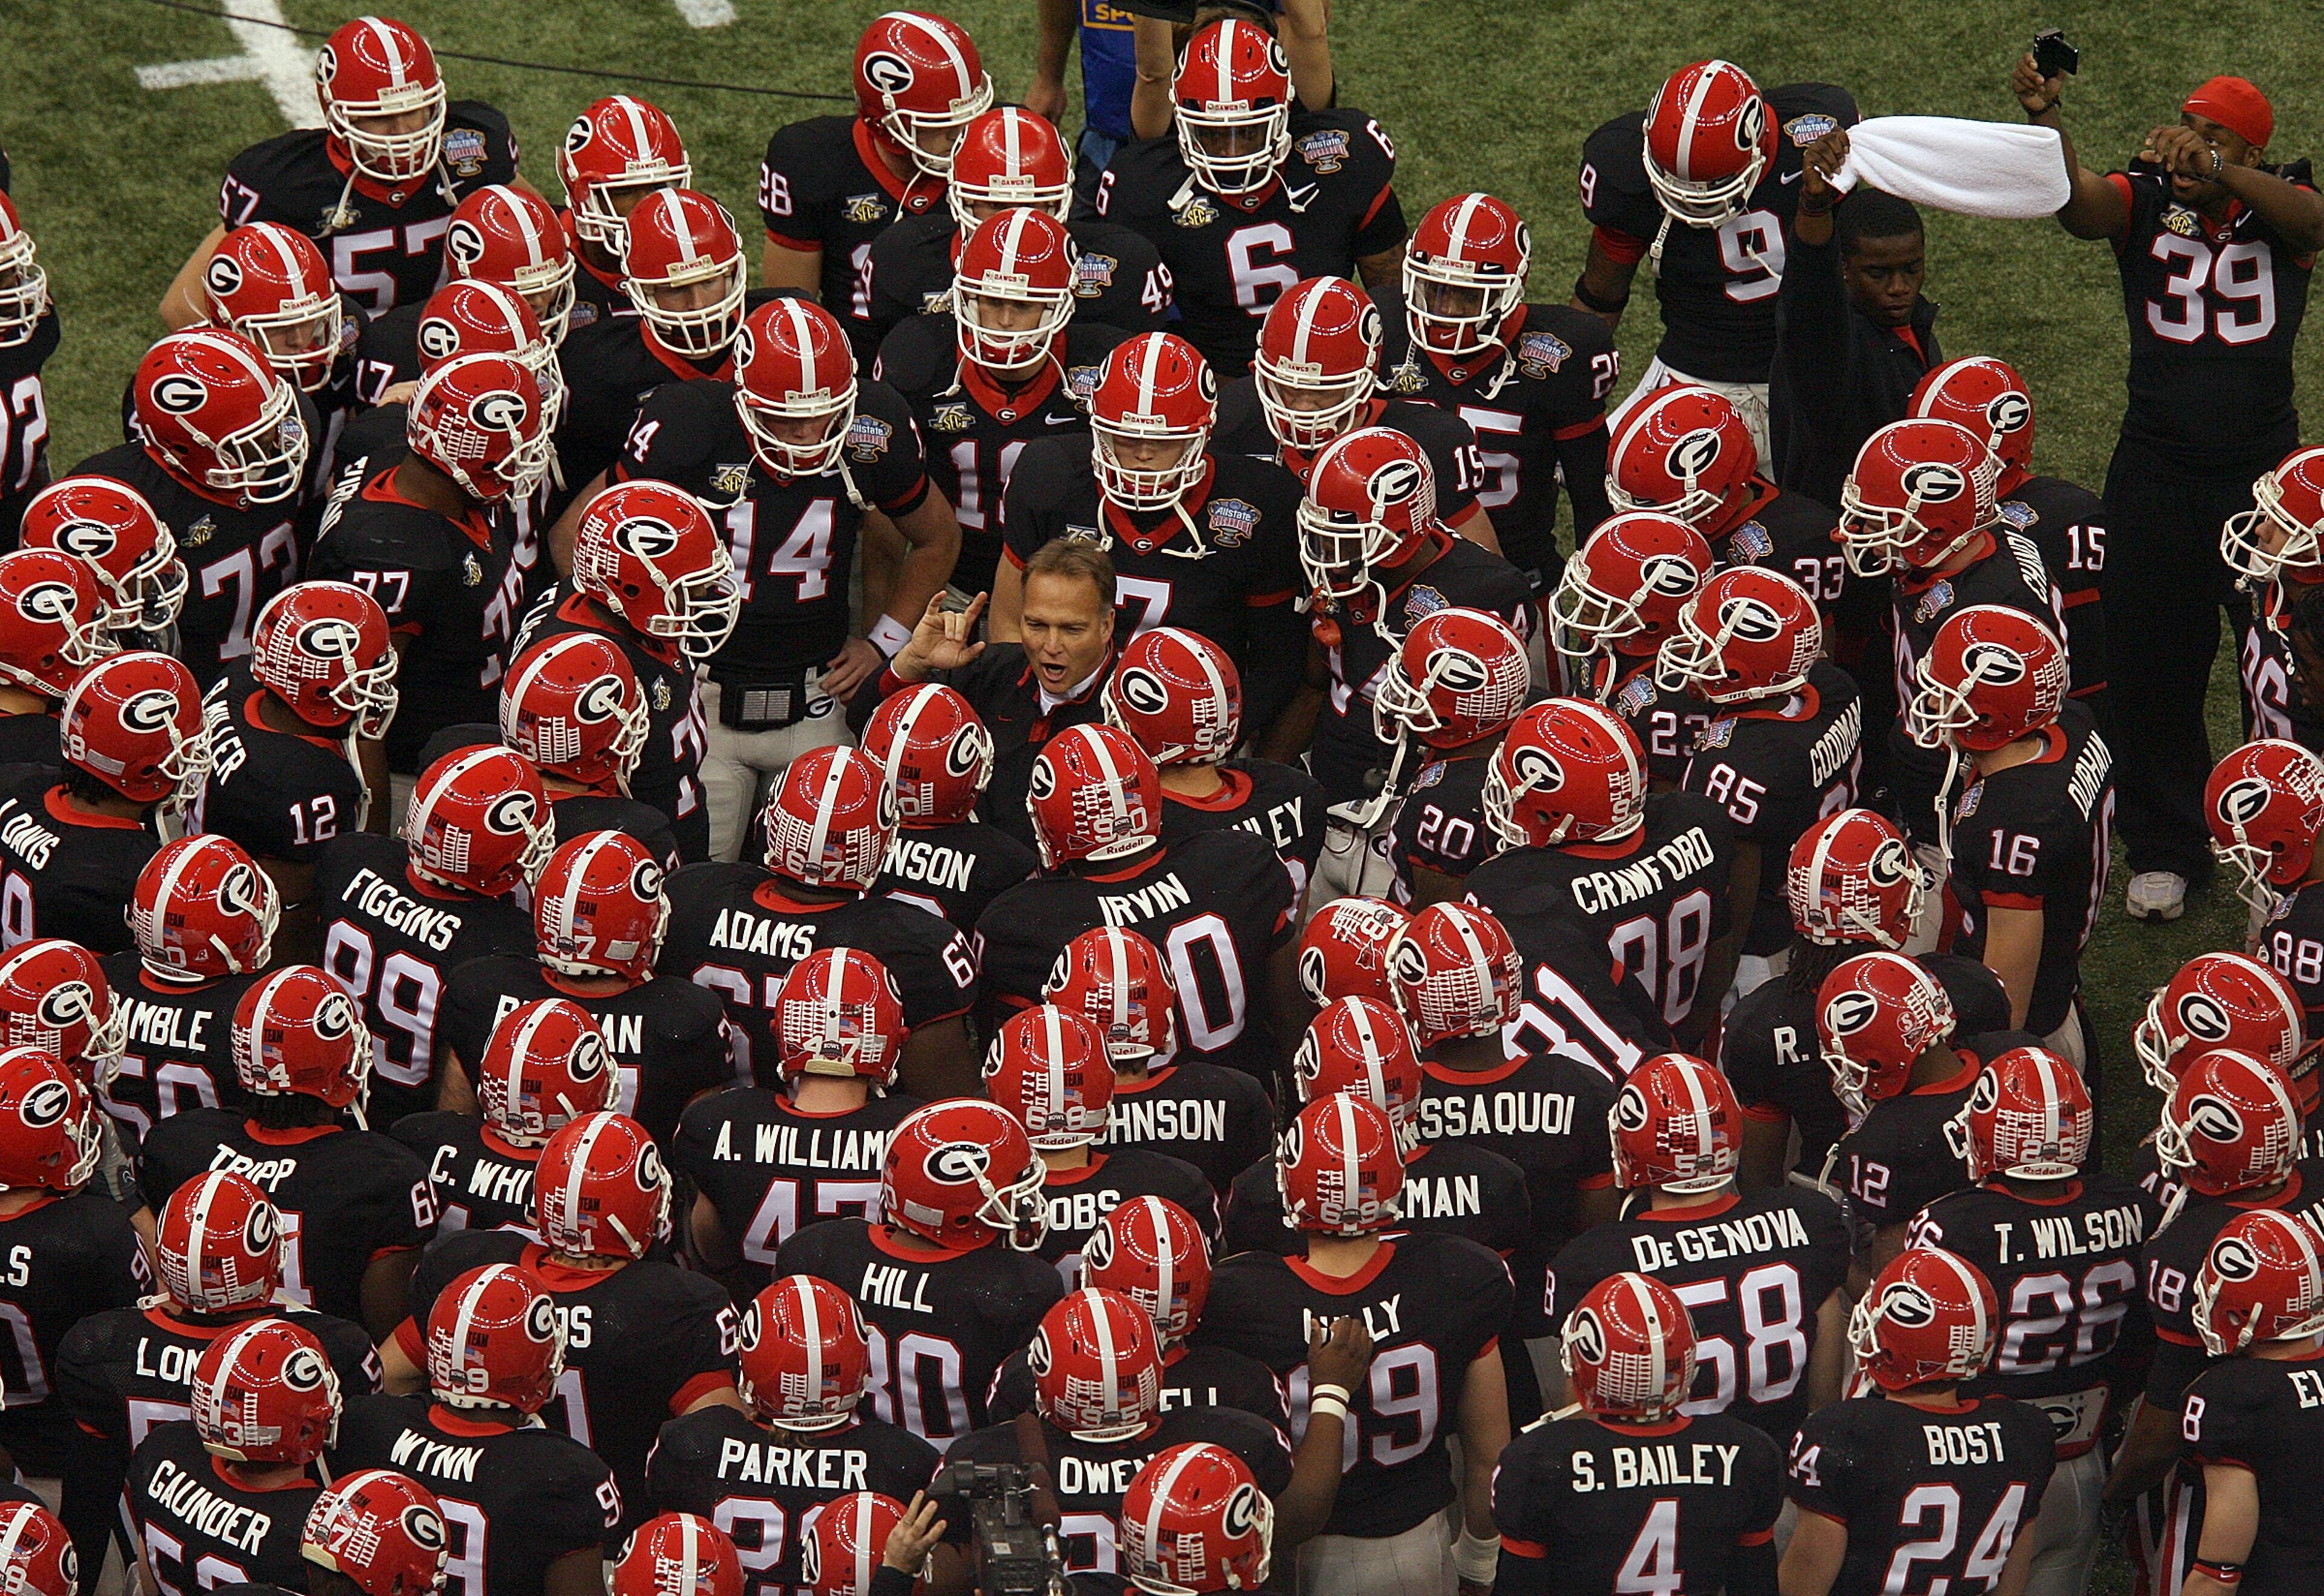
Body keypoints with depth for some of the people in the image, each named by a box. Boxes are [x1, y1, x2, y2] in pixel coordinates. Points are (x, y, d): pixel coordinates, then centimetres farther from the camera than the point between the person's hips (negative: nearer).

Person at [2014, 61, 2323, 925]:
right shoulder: (2145, 199, -4)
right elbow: (2078, 203, -24)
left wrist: (2212, 171, -45)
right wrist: (2046, 119, -44)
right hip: (2156, 476, 1)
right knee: (2152, 668, 7)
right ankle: (2165, 848, 23)